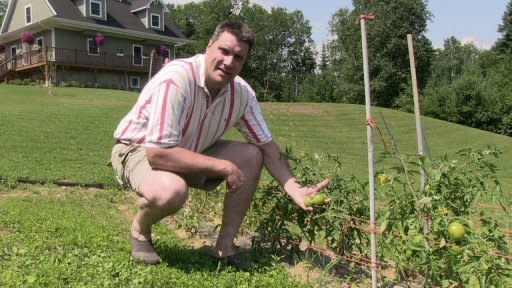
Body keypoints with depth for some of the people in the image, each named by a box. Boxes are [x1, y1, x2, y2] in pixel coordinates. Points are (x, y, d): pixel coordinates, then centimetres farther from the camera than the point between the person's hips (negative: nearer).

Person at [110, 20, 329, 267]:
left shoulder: (242, 93, -12)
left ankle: (225, 246, 1)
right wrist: (224, 167, -30)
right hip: (139, 150, -6)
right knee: (171, 191, -38)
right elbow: (158, 154, -37)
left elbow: (267, 146, -4)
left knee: (251, 156, -10)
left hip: (191, 153, 6)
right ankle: (139, 231, -1)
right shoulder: (176, 79, -32)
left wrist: (294, 189, -19)